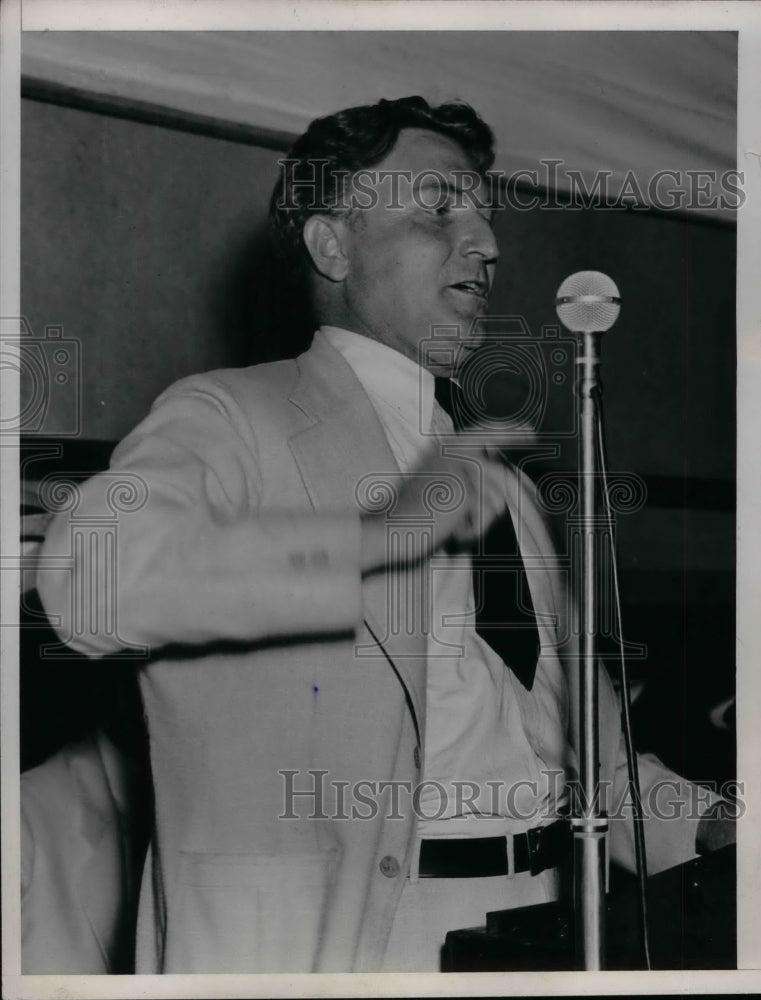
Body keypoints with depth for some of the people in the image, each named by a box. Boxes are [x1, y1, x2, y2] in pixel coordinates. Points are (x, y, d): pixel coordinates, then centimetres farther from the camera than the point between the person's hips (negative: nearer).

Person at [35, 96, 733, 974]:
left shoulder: (498, 481, 22)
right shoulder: (230, 417, -2)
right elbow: (89, 577, -22)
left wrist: (715, 829, 6)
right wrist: (383, 532, -23)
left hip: (537, 912, 7)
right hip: (326, 937, -6)